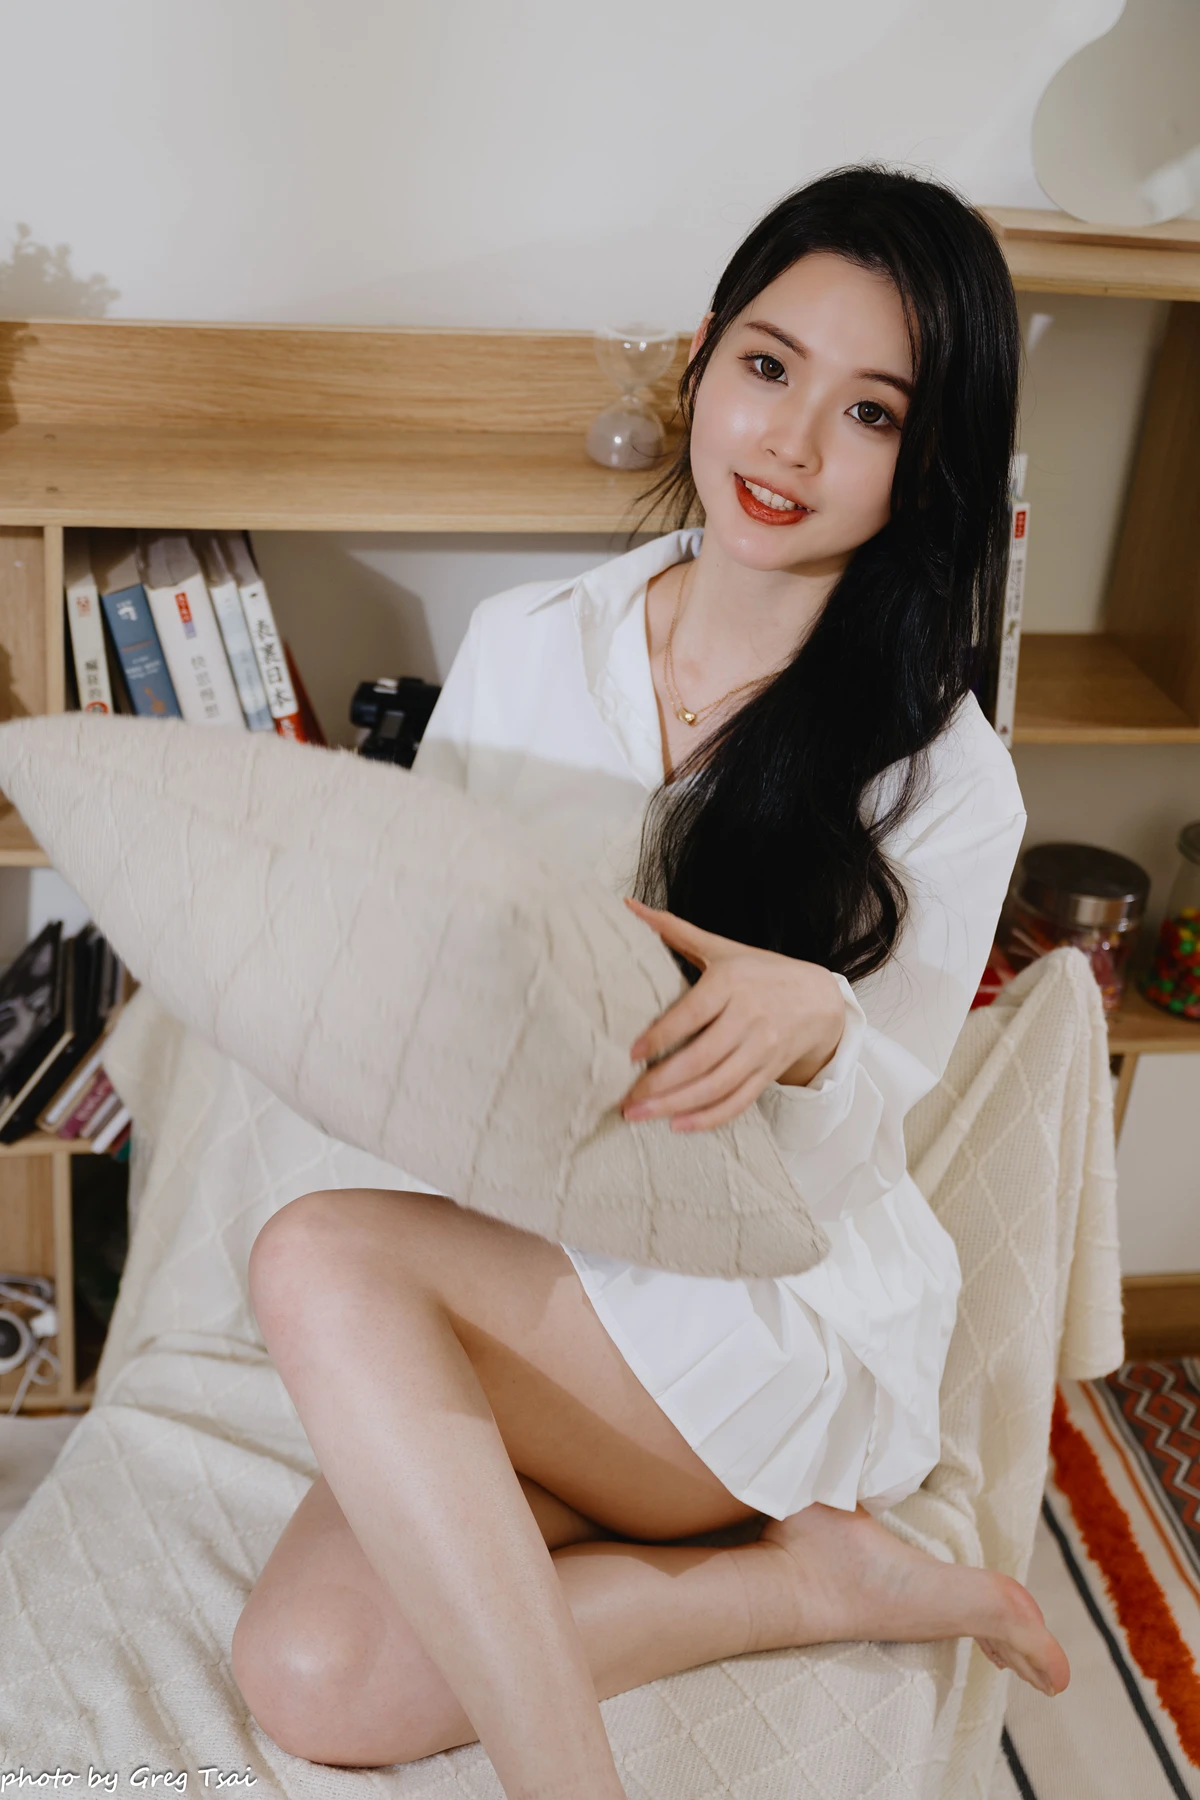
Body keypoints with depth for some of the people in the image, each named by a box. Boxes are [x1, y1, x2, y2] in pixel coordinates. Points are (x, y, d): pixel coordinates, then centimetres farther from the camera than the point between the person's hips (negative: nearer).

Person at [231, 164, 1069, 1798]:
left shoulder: (944, 780, -8)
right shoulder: (521, 645, 2)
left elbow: (829, 1168, -9)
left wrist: (809, 1024, -31)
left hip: (787, 1318, -4)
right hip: (523, 1290, 5)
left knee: (322, 1260, -28)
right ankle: (815, 1578, -3)